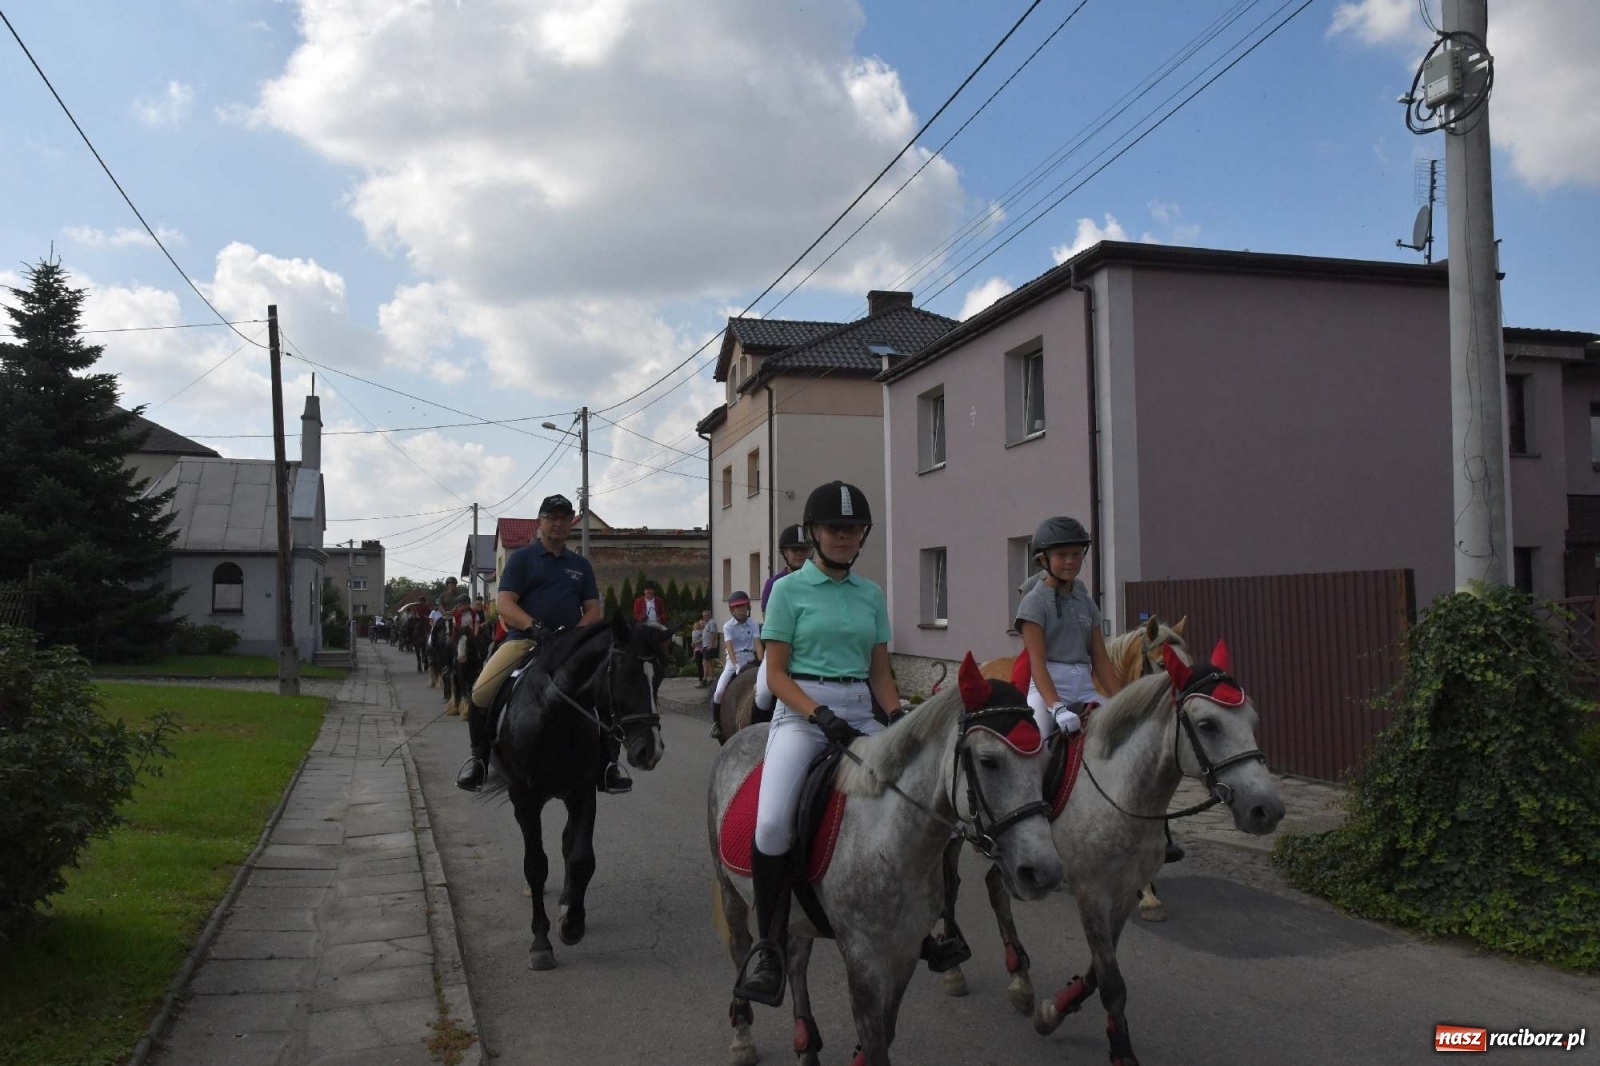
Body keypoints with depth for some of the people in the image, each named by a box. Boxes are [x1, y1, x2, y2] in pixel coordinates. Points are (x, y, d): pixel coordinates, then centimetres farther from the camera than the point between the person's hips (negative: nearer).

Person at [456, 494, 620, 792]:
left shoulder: (581, 565, 17)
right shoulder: (521, 558, 6)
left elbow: (593, 610, 12)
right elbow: (504, 603, -5)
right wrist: (534, 626, -23)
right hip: (523, 639, -2)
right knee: (482, 692, -25)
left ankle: (610, 760, -4)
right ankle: (479, 756, 3)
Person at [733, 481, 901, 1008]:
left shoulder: (872, 594, 15)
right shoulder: (789, 590, 3)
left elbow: (880, 672, 17)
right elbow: (776, 674, -2)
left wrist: (899, 720, -1)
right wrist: (820, 715, -16)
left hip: (859, 715, 5)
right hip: (800, 712, -4)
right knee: (772, 823, -28)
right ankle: (769, 945, -7)